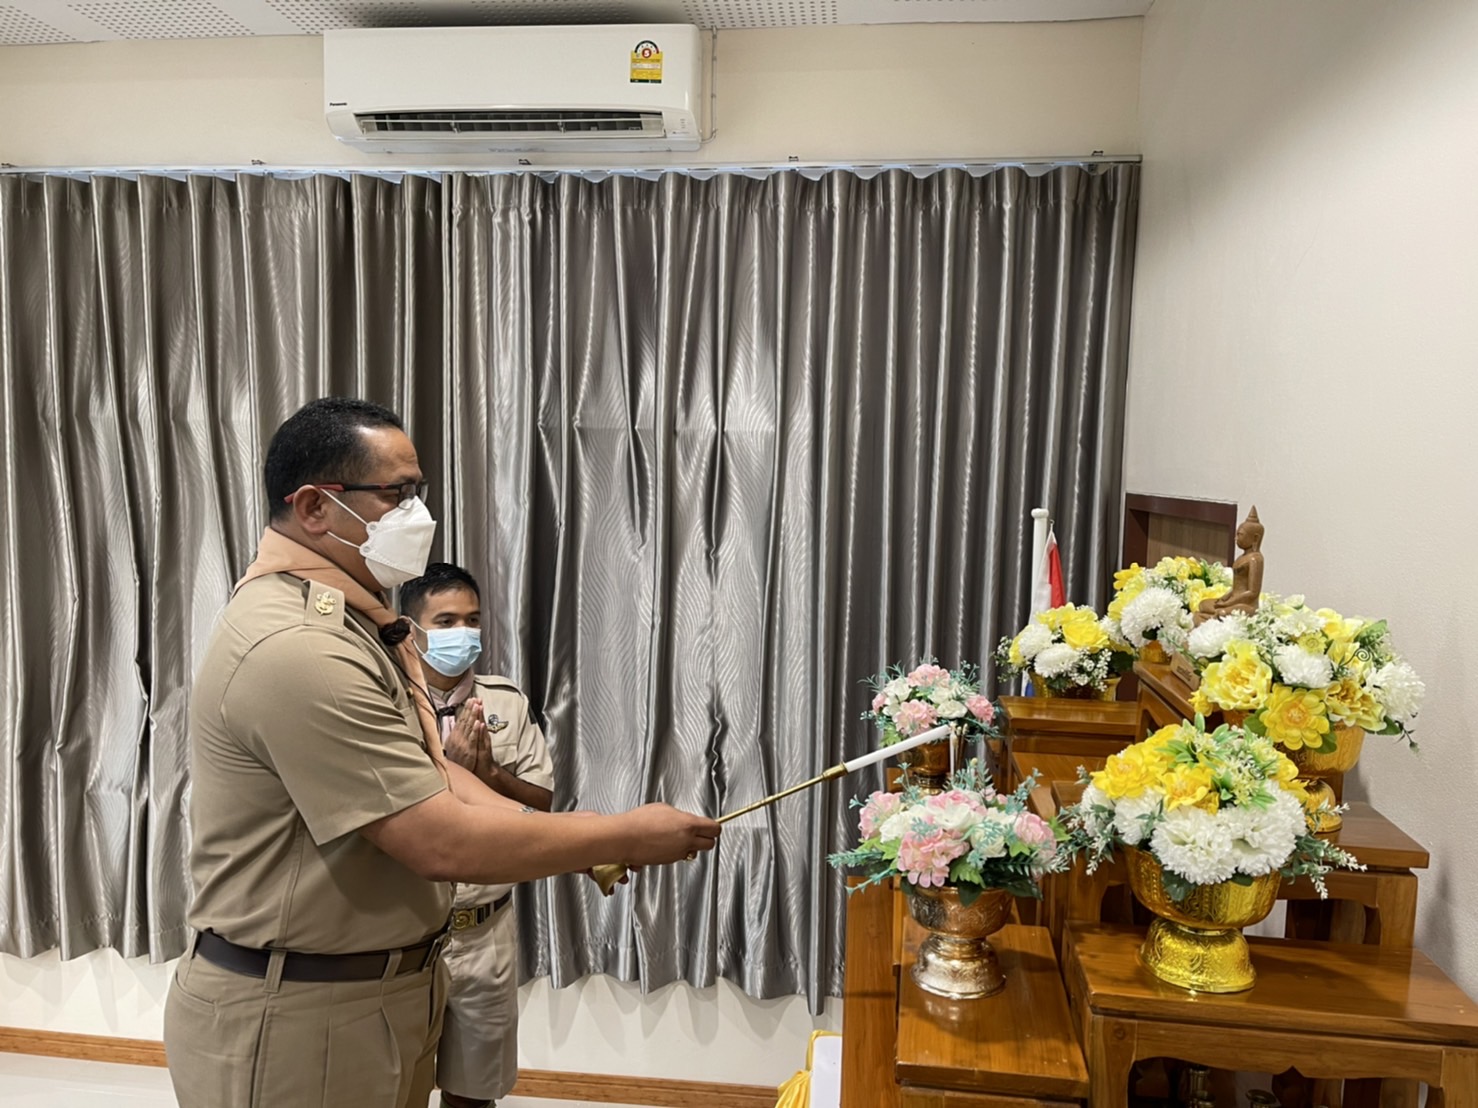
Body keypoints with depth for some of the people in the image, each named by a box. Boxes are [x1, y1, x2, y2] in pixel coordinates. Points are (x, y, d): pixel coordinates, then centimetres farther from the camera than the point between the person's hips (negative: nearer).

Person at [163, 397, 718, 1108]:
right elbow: (443, 843, -27)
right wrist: (629, 837, -17)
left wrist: (579, 845, -4)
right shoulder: (298, 649, -26)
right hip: (294, 1025, -9)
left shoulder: (349, 622, 9)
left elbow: (428, 775, 8)